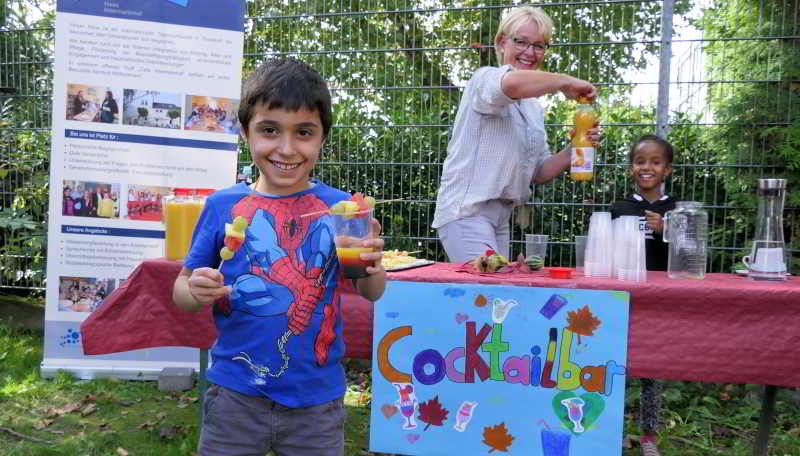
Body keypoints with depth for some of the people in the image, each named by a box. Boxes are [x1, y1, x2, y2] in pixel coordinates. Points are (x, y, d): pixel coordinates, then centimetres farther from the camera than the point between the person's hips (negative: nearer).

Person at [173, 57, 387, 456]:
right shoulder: (223, 206, -6)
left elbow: (370, 293, 1)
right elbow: (182, 289, 3)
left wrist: (373, 267, -20)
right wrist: (196, 292, -19)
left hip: (317, 398, 0)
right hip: (234, 393, 0)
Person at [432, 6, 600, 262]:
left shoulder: (534, 108, 18)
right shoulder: (486, 79, -6)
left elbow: (537, 173, 17)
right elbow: (512, 84, -31)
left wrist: (574, 150, 1)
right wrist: (566, 82, -18)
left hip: (500, 218, 8)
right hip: (467, 210, -8)